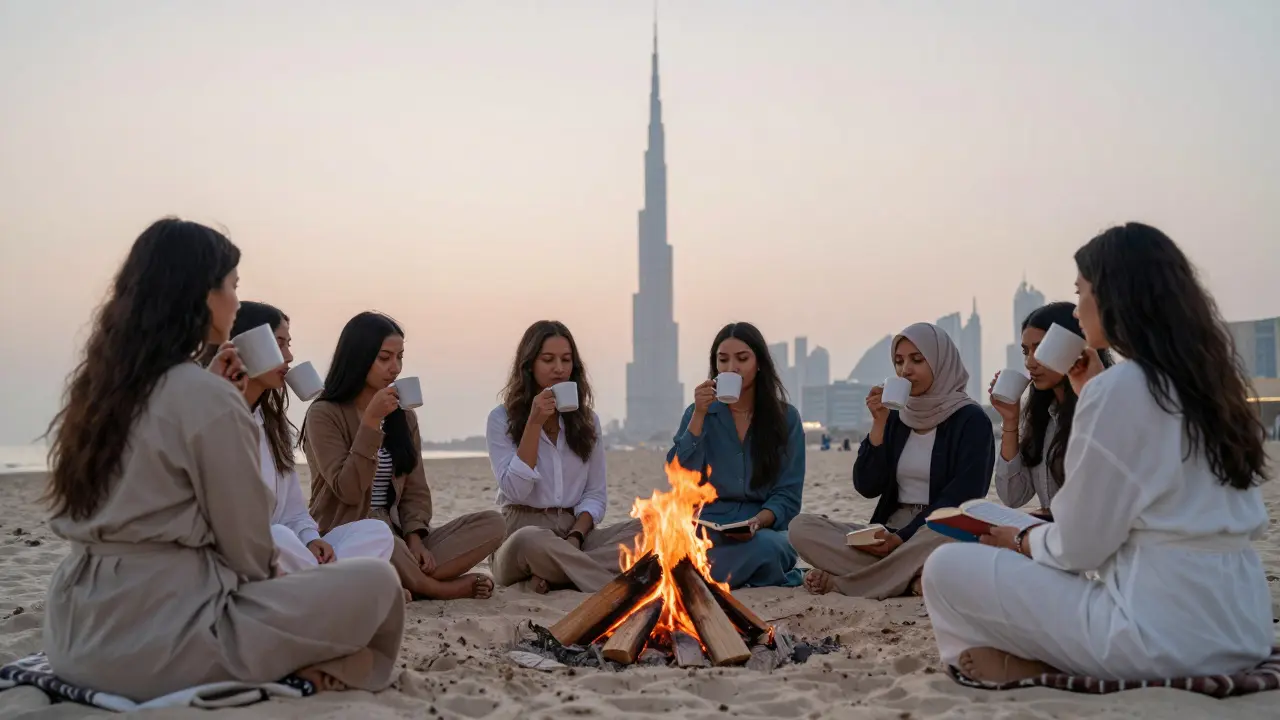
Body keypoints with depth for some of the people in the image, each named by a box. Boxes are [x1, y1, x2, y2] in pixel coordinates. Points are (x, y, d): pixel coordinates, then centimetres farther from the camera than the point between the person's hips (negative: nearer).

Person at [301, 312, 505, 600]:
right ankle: (442, 588, -15)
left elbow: (416, 490, 8)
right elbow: (348, 490, -16)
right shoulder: (324, 414, -6)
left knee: (491, 524, -13)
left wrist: (415, 538, -11)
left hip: (395, 536, 6)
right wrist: (372, 420, -20)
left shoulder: (404, 415, 12)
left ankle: (409, 580, -27)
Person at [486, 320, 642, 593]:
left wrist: (575, 536, -11)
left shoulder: (587, 419, 13)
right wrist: (535, 422, -14)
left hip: (576, 529, 4)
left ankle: (551, 573, -30)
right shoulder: (501, 418, 2)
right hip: (524, 528, -4)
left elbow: (596, 495, 9)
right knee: (531, 541, -41)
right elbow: (515, 490, -11)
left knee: (642, 530, -25)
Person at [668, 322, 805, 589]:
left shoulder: (786, 417, 6)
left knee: (766, 546, -36)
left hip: (766, 529, 0)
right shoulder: (700, 413, 8)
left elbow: (788, 495, 2)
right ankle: (750, 578, -4)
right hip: (709, 530, 0)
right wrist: (698, 415, -11)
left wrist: (758, 521, -19)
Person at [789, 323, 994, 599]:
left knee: (944, 537, -41)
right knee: (802, 528, -15)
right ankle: (911, 579, -23)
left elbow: (964, 496, -13)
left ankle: (839, 580, -23)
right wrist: (880, 423, -6)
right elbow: (866, 487, 4)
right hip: (890, 533, 4)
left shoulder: (970, 419, -2)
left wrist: (903, 537, -21)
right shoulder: (896, 418, 13)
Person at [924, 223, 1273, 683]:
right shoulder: (1208, 383, 9)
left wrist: (1019, 542, 9)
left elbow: (1078, 545, -12)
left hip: (1161, 634, -9)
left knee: (948, 568, 0)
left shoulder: (1117, 389, -15)